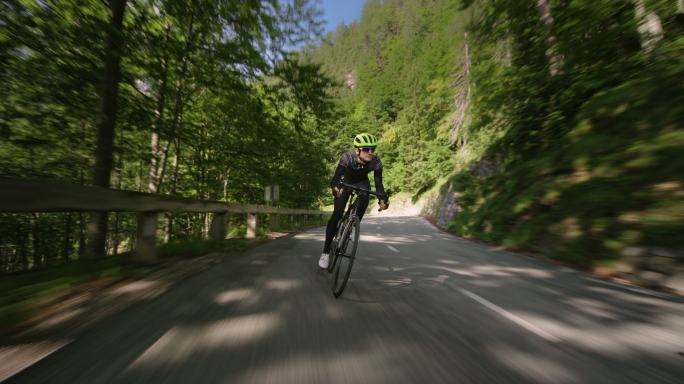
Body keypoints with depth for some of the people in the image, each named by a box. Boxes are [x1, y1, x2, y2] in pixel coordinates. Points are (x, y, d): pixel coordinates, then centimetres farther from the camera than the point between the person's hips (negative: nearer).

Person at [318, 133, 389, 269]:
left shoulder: (376, 162, -27)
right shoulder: (347, 158, -33)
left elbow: (378, 184, -27)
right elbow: (336, 178, -39)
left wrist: (383, 199, -45)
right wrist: (336, 188, -61)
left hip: (362, 182, 3)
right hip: (346, 181, -3)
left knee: (365, 199, -28)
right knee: (337, 213, -15)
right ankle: (326, 251, -3)